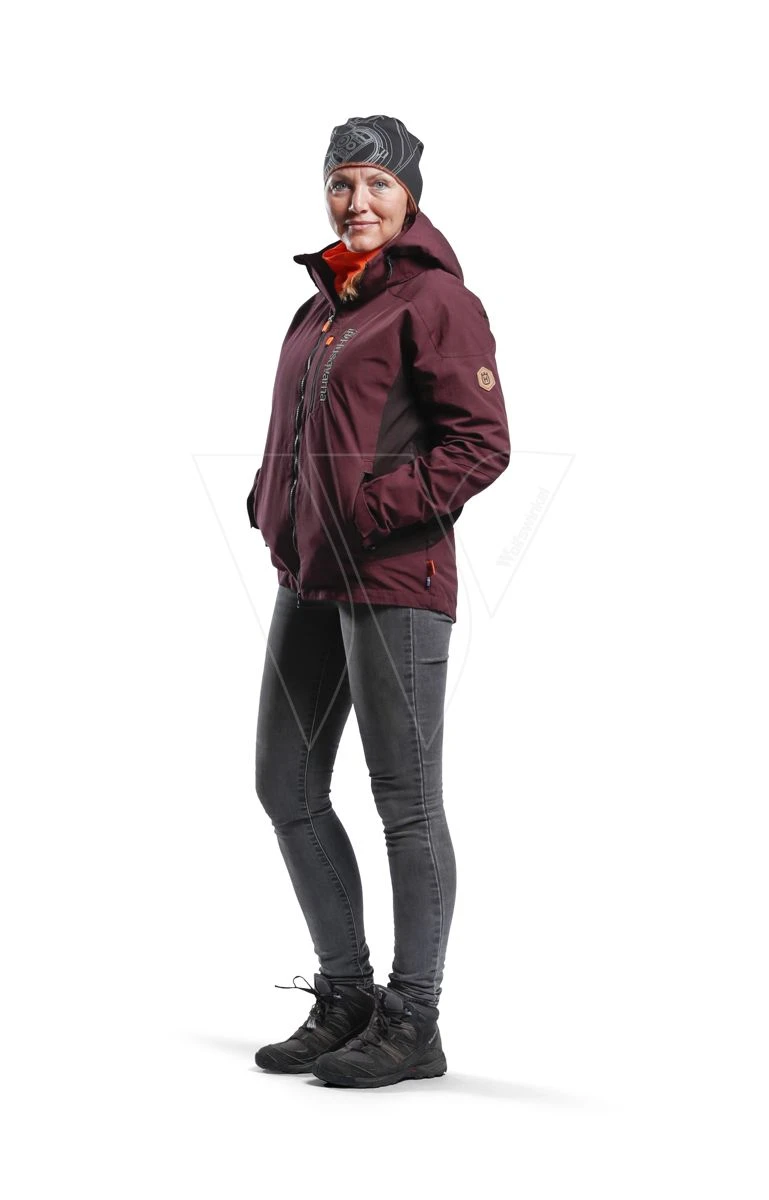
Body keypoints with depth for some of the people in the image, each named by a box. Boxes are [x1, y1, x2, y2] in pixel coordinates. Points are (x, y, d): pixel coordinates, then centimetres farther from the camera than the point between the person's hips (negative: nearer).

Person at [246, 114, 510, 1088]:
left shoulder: (435, 301, -6)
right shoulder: (319, 310, 19)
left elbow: (482, 443, -13)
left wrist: (382, 507, -19)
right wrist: (270, 504, 11)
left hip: (394, 579, -9)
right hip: (308, 579, 9)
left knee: (404, 798, -3)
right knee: (287, 786, 11)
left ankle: (412, 1024, 7)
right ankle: (344, 999, 24)